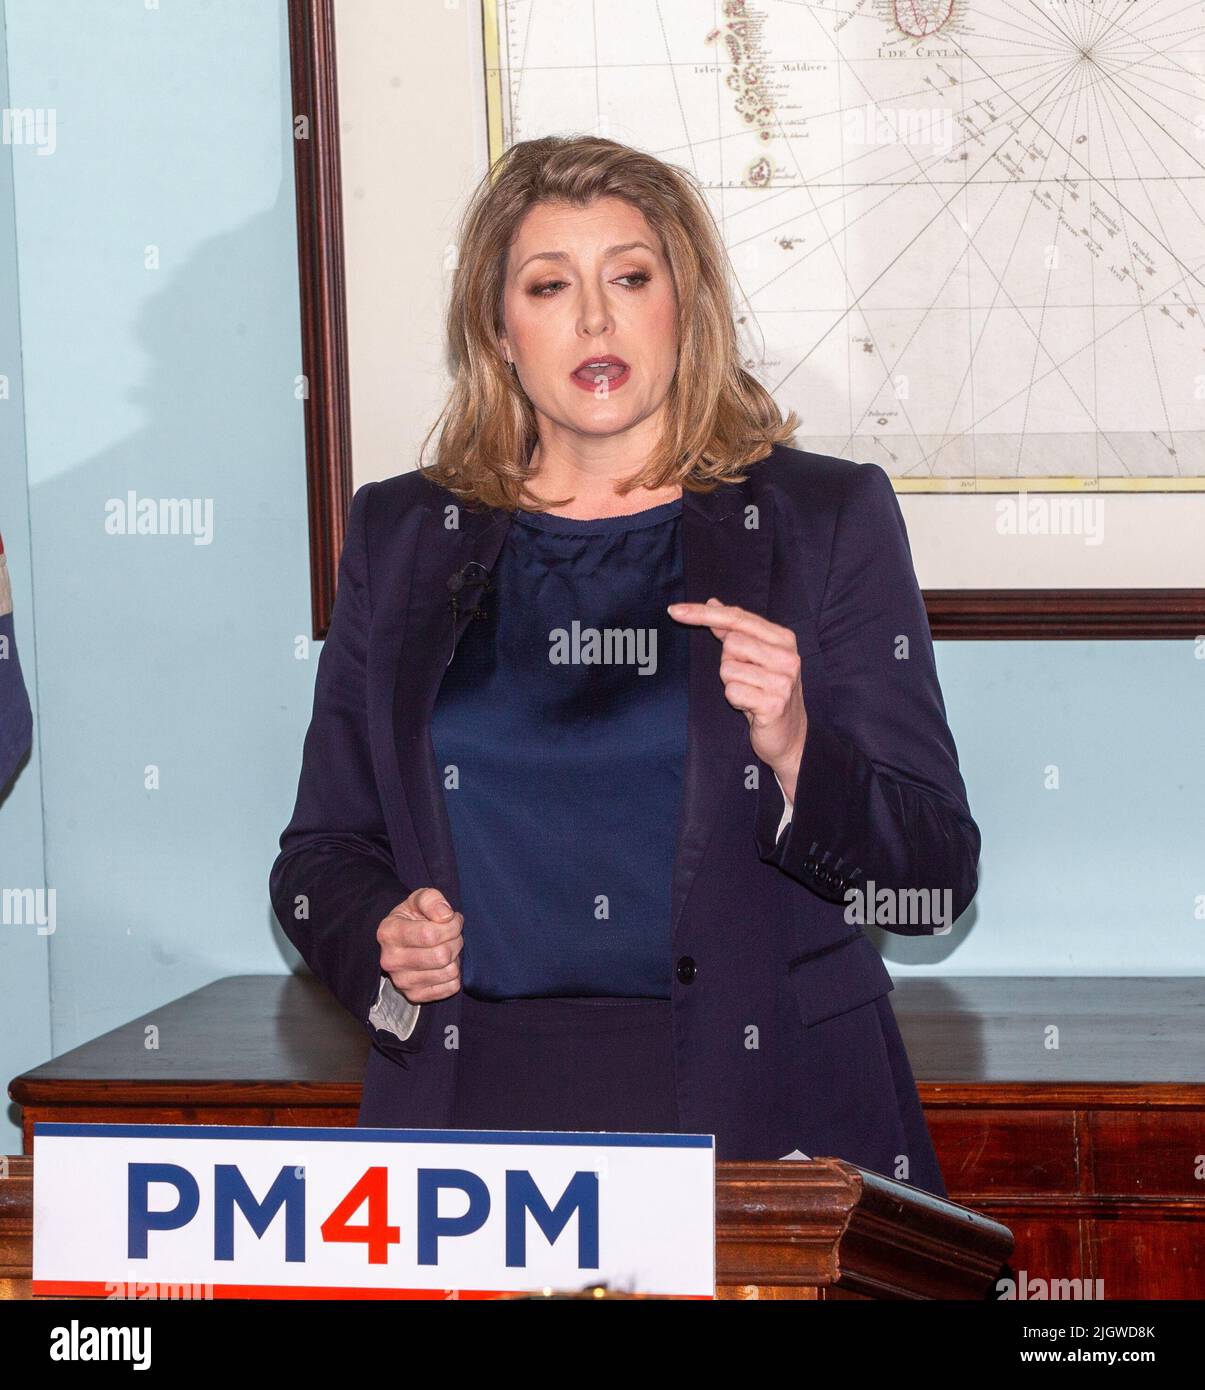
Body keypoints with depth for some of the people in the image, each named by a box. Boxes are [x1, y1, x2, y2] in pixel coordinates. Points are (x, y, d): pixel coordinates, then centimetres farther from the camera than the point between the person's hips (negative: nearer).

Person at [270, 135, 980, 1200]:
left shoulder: (828, 517, 7)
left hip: (763, 1107, -1)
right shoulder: (401, 536, 14)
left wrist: (796, 755, -14)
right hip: (474, 1100, 2)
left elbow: (937, 879, 4)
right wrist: (383, 948, -3)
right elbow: (321, 854, 18)